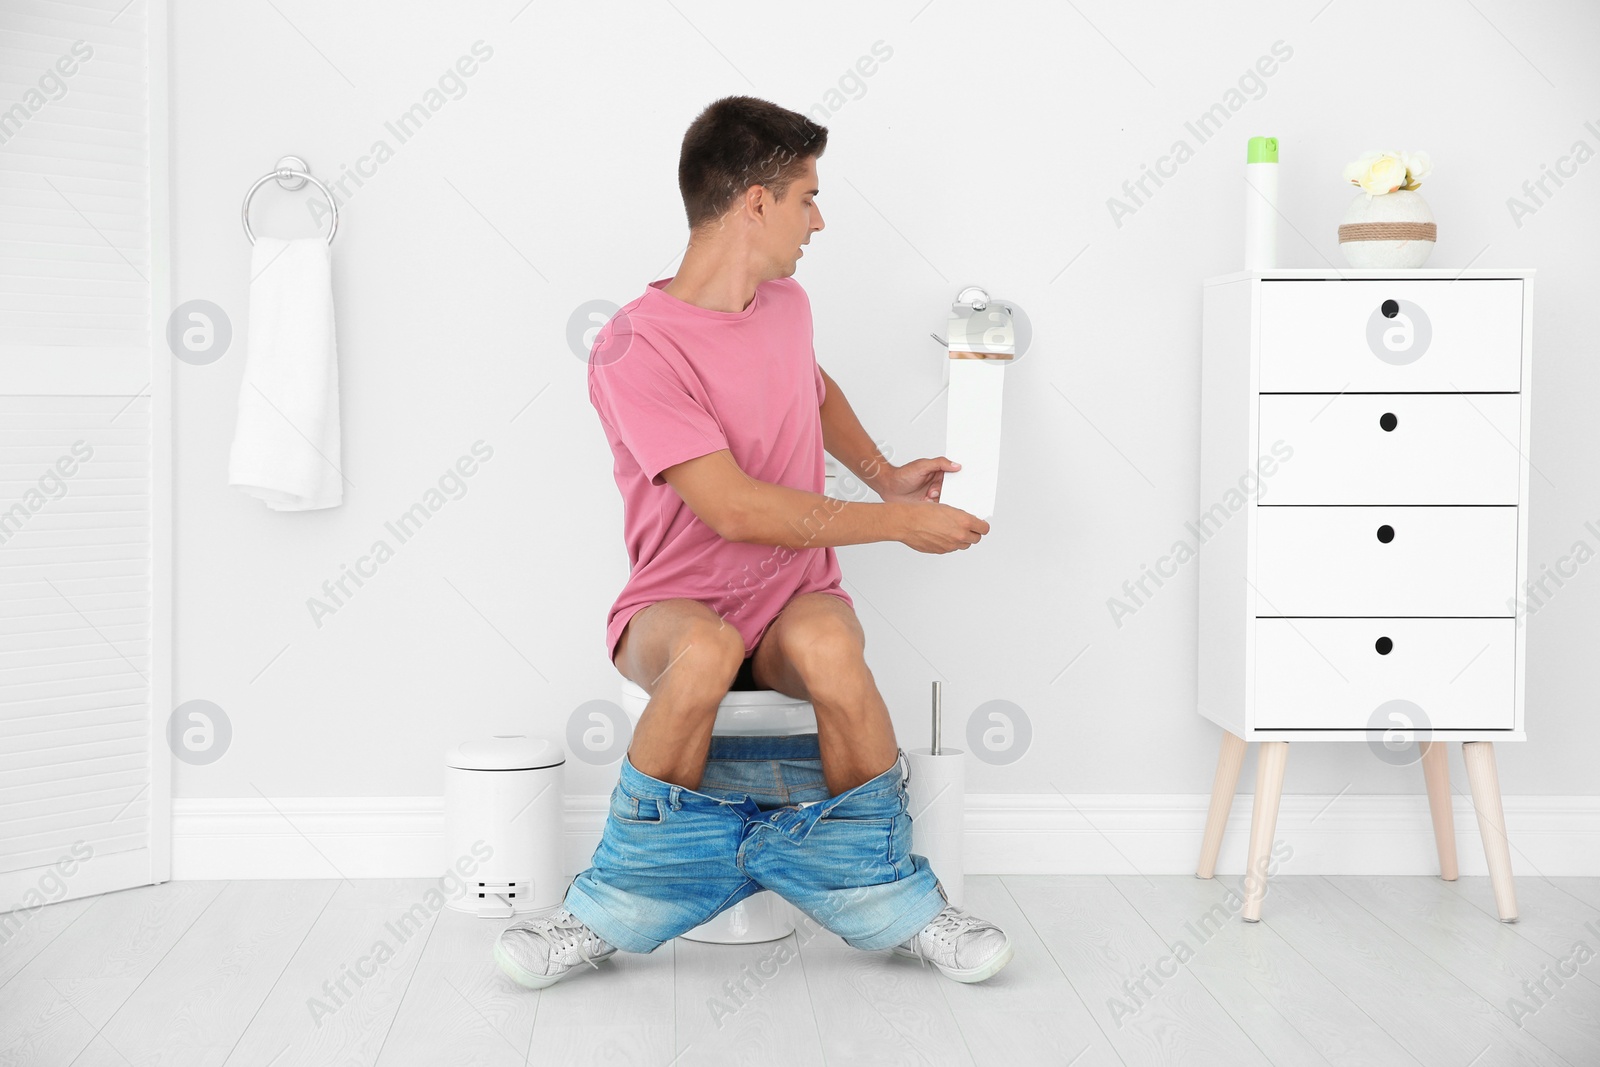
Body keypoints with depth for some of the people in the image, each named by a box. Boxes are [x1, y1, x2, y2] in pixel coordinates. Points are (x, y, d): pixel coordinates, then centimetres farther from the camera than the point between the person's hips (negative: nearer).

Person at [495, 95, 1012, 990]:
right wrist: (900, 522, -17)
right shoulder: (635, 349, -17)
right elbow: (735, 510, -24)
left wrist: (882, 472, 16)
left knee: (827, 644, -33)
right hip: (679, 605, -4)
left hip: (796, 597, 4)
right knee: (706, 650, -39)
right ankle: (615, 913, -16)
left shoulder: (787, 304, 6)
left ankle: (892, 899, -11)